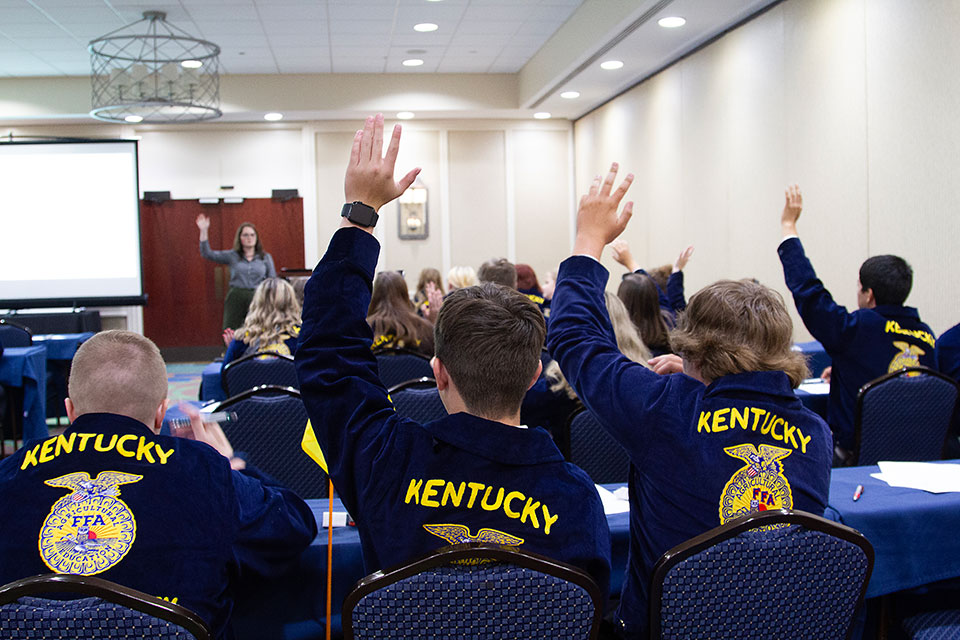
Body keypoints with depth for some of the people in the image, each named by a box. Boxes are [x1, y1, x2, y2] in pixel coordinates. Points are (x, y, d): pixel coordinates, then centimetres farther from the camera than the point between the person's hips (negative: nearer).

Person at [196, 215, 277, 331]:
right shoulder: (232, 256, 9)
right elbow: (207, 254, 3)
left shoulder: (266, 257, 10)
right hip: (235, 299, 0)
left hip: (257, 299, 0)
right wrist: (204, 231, -6)